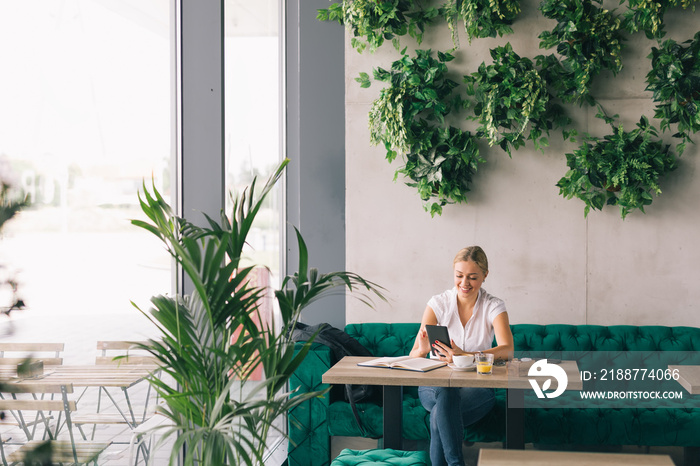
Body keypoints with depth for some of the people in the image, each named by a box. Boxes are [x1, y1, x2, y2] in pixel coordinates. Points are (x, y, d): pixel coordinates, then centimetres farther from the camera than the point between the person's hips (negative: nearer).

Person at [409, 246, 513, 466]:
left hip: (477, 386, -1)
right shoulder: (439, 303, -2)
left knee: (439, 416, -34)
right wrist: (423, 349, -33)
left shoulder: (493, 306, -3)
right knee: (446, 394, -37)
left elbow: (507, 350, -22)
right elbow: (414, 356, -7)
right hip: (436, 384, 1)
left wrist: (464, 356, -38)